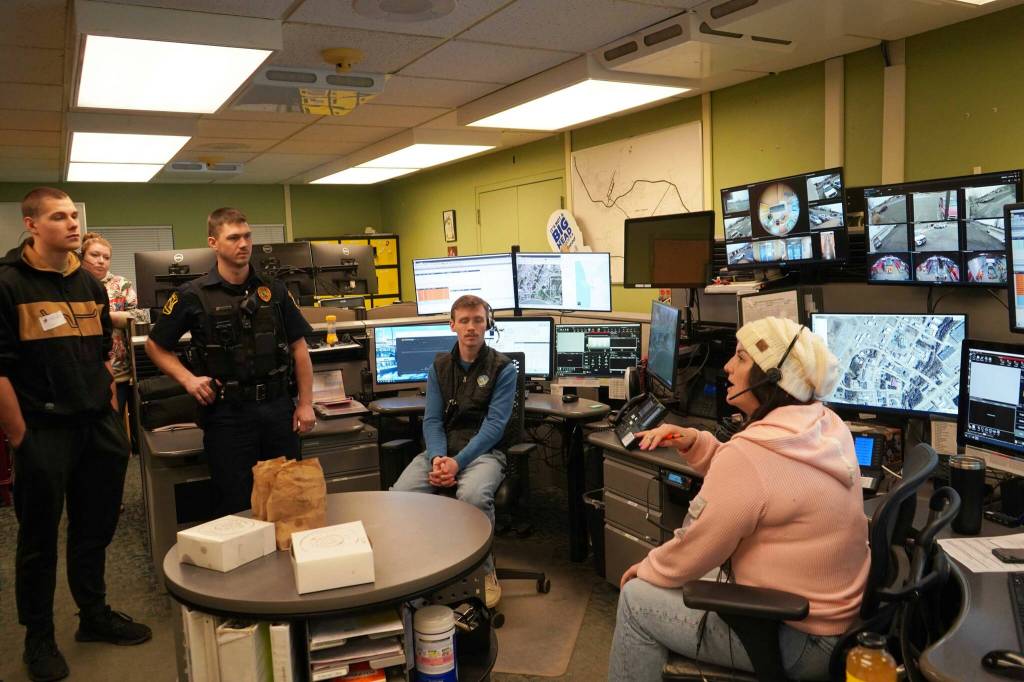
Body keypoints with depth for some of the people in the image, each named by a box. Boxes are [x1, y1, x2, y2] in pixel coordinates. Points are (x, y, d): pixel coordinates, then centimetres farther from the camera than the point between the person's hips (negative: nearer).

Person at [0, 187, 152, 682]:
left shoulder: (91, 285, 11)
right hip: (43, 433, -5)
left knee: (96, 529, 16)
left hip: (98, 427, 6)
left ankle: (94, 615, 33)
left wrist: (113, 416, 13)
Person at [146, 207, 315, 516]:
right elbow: (155, 346, 6)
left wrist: (306, 403, 2)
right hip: (227, 412, -3)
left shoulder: (274, 291, 5)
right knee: (238, 506, 6)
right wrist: (188, 379, -9)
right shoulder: (193, 296, -3)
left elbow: (298, 347, 7)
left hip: (278, 407, 3)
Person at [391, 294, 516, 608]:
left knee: (473, 495, -37)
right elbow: (432, 420, 6)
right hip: (441, 449, 3)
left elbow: (494, 424, -8)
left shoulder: (503, 368, 1)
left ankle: (484, 570, -10)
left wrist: (458, 462, -20)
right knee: (399, 496, -26)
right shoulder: (439, 367, 13)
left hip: (483, 451, -3)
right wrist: (438, 457, -15)